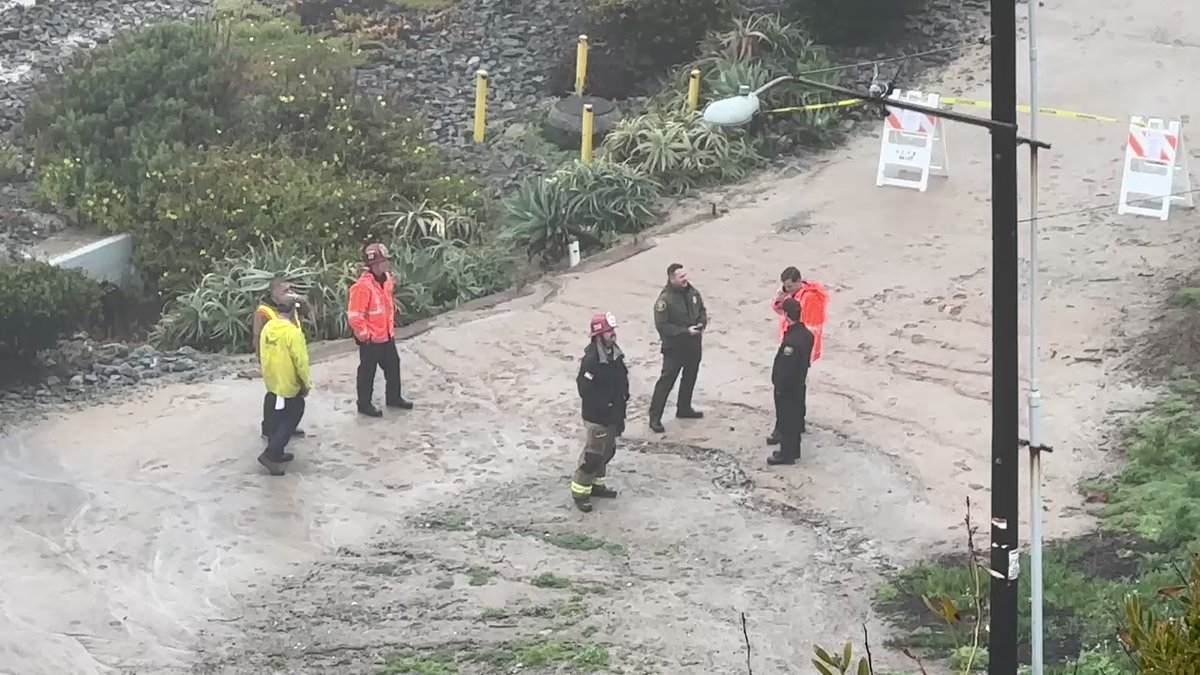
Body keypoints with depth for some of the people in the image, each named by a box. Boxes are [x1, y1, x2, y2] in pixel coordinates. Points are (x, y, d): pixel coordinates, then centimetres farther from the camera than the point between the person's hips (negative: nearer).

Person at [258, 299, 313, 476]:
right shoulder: (293, 332, -24)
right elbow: (301, 362, -20)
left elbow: (263, 355, 9)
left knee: (280, 417, 21)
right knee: (291, 418, 4)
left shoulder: (267, 328, -1)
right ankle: (270, 454, -3)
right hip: (289, 384, -7)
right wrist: (307, 384, -7)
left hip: (272, 381, 8)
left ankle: (276, 452, 27)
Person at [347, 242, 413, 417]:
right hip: (371, 340, -8)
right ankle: (364, 404, 23)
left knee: (393, 365, 20)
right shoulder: (363, 286, -27)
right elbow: (354, 317, -25)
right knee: (367, 372, 8)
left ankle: (393, 397, 38)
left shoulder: (387, 279, 0)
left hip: (387, 336, 8)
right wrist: (365, 336, -17)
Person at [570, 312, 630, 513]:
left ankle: (596, 485, 38)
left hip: (613, 415, 9)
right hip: (597, 416, -9)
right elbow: (585, 389, -25)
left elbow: (622, 380, 11)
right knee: (593, 455, 0)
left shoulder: (614, 353, 1)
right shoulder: (591, 359, -26)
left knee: (607, 451, 21)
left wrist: (621, 404, 5)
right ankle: (579, 492, 13)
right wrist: (605, 406, -20)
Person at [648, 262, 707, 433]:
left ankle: (684, 408, 39)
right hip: (674, 347, -7)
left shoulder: (692, 292, 0)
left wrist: (701, 324, -8)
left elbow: (702, 310, 14)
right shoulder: (665, 299, -22)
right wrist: (685, 331, -26)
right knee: (666, 380, -7)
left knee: (690, 377, 20)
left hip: (693, 345, 7)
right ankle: (655, 417, -3)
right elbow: (662, 325, -23)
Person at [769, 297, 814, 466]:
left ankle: (787, 454, 14)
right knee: (796, 418, 20)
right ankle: (793, 450, 32)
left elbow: (785, 368, -26)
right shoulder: (806, 334, -1)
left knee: (786, 420, 4)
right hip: (800, 385, 9)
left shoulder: (791, 340, -30)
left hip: (787, 388, -9)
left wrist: (779, 387, -16)